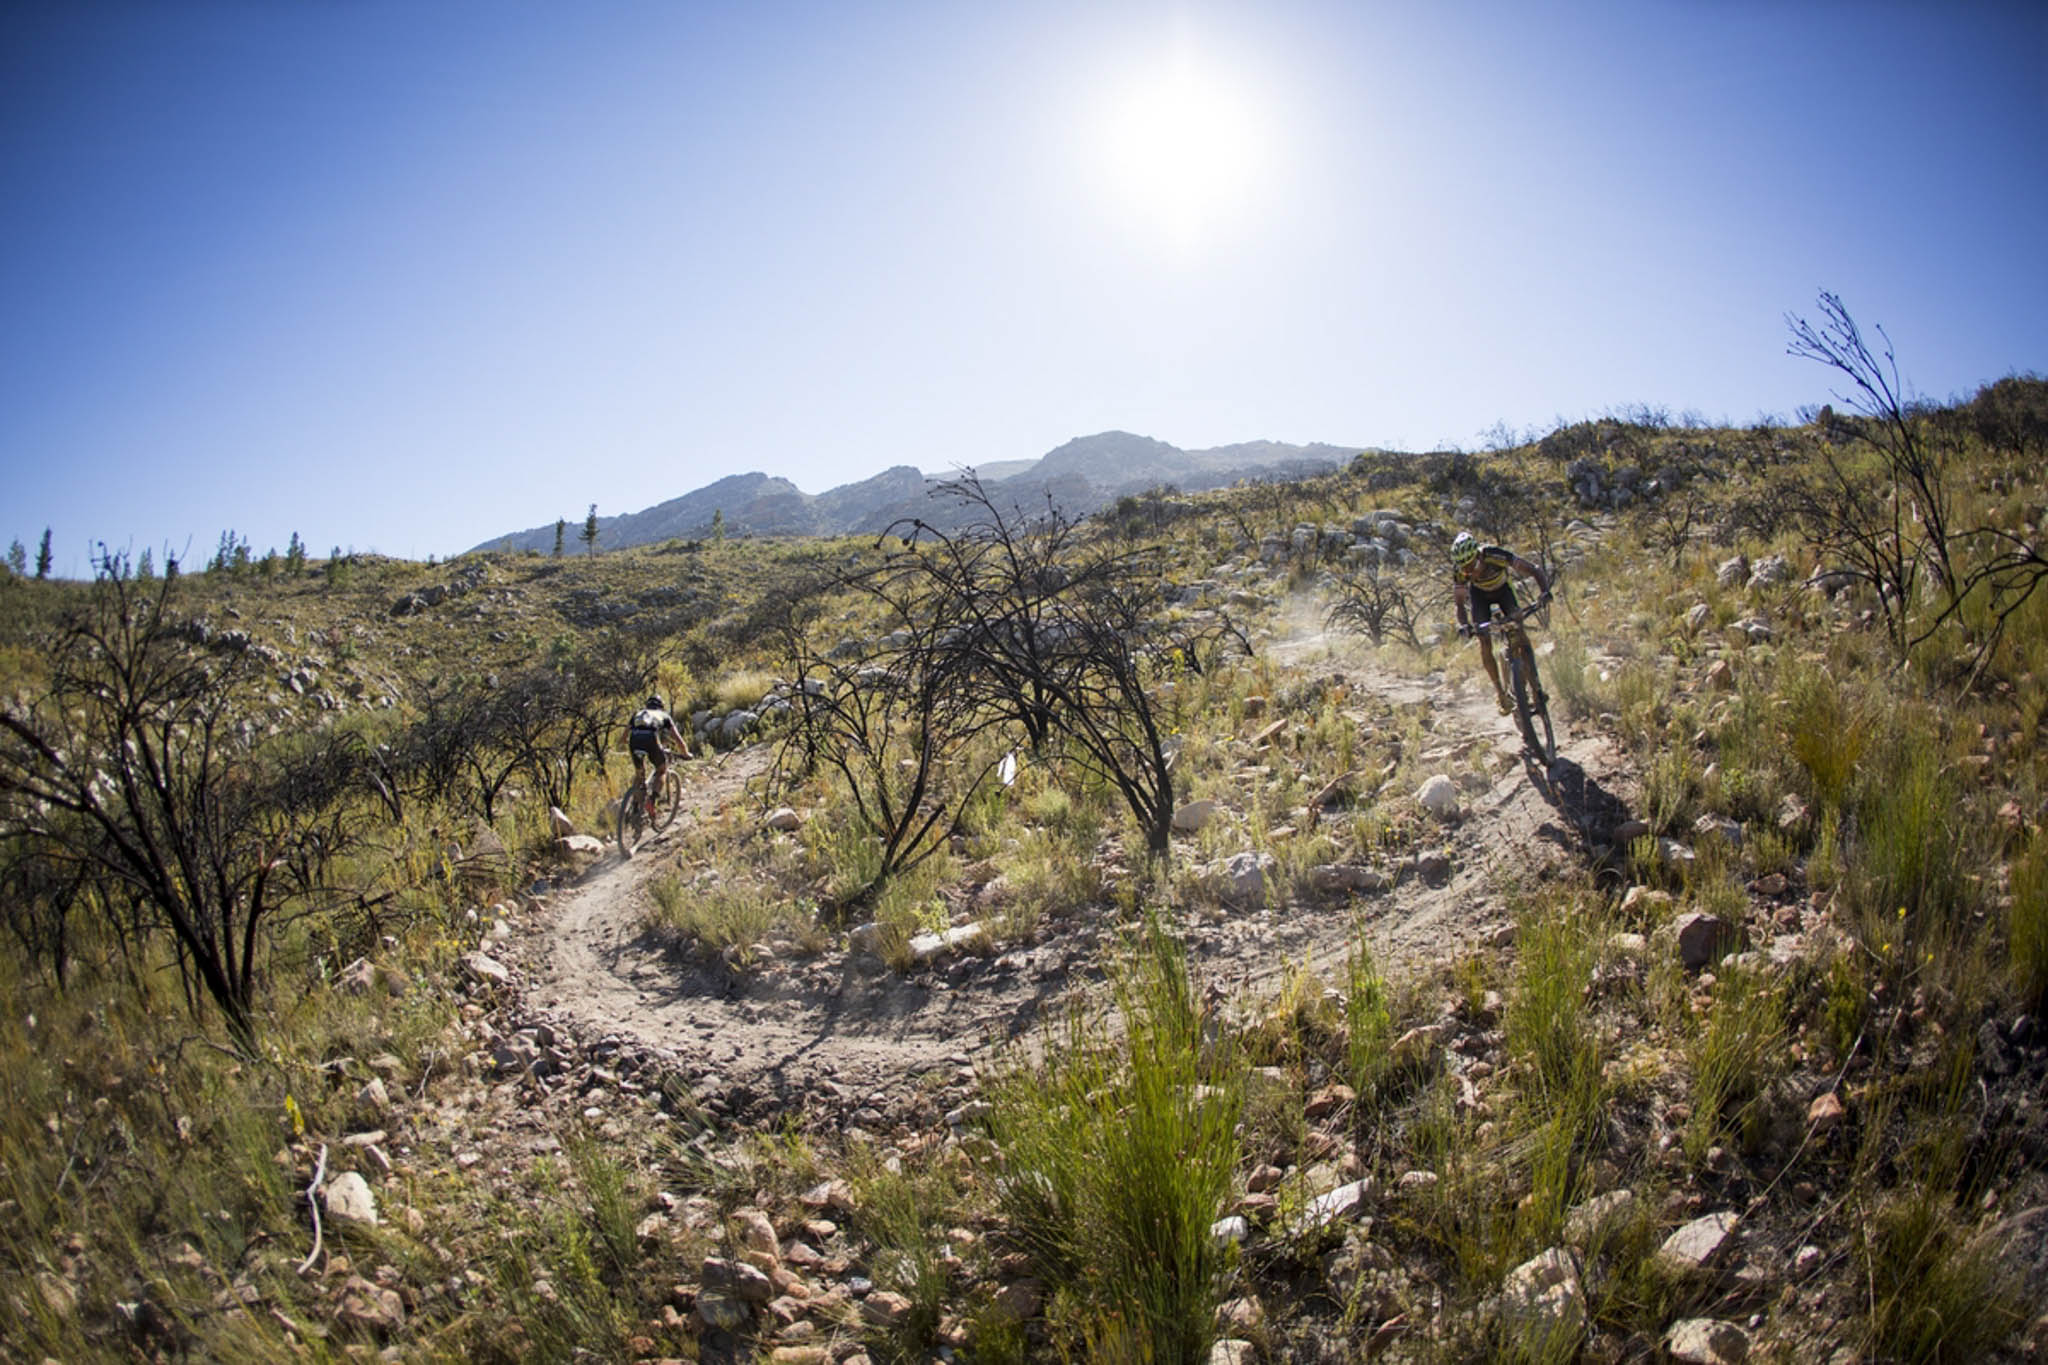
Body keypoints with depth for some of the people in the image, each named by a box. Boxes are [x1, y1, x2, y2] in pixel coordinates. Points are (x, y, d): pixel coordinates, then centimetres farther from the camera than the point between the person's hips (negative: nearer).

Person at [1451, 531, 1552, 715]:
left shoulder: (1496, 555, -39)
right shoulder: (1459, 570, -32)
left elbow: (1533, 571, -35)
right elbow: (1460, 603, -26)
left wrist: (1545, 592, -52)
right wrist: (1463, 625, -46)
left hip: (1503, 589, -1)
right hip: (1479, 593, 1)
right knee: (1485, 641, -12)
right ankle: (1499, 690, 1)